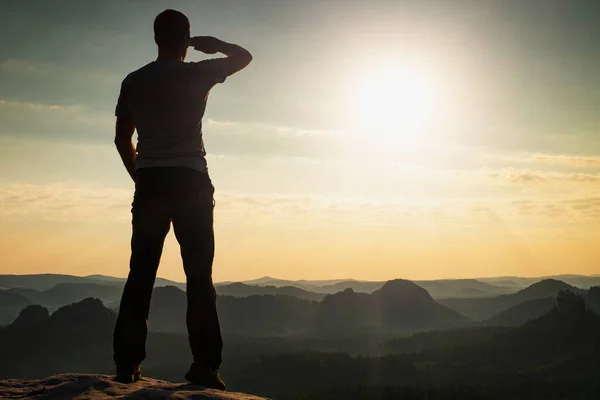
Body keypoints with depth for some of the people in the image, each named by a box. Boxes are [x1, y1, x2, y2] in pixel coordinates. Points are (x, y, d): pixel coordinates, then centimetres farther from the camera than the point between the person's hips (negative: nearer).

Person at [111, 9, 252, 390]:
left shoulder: (134, 81, 9)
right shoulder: (196, 74, -1)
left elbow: (123, 139, 12)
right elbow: (244, 57, 13)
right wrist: (213, 43, 27)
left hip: (150, 184, 3)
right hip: (191, 183, -3)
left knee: (140, 274, 5)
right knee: (199, 275, -1)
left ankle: (127, 363, 3)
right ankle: (204, 364, -5)